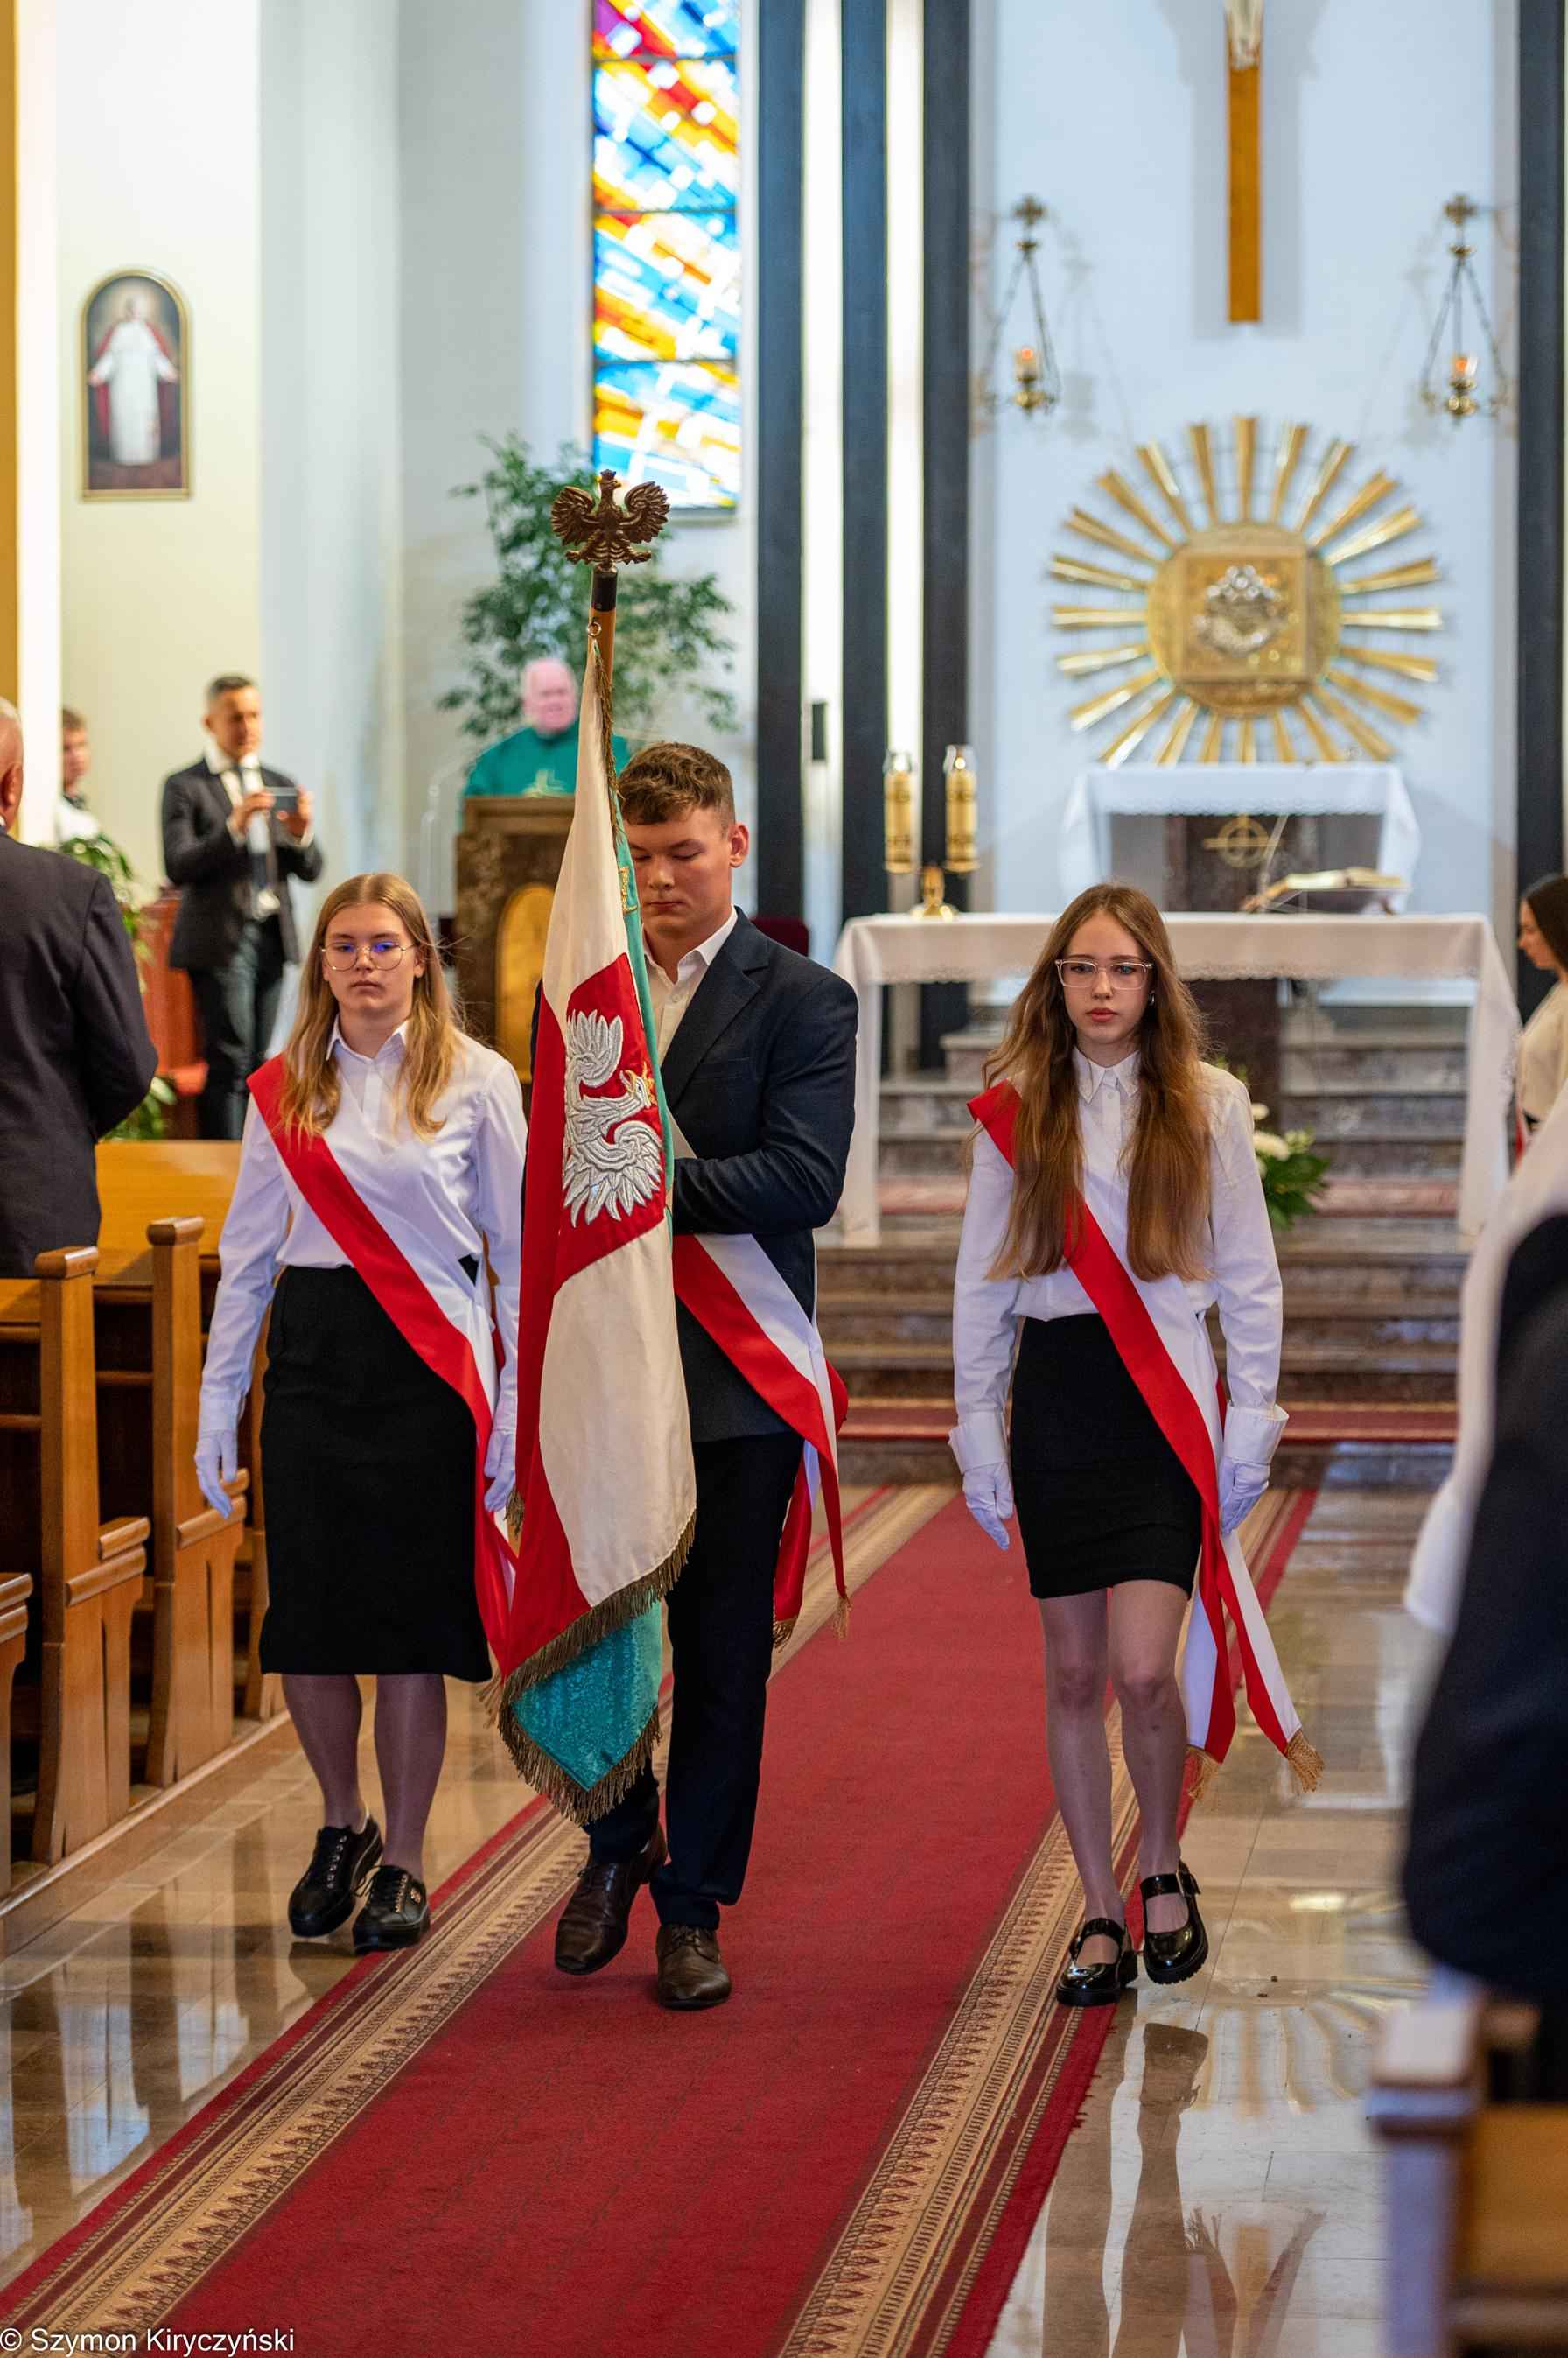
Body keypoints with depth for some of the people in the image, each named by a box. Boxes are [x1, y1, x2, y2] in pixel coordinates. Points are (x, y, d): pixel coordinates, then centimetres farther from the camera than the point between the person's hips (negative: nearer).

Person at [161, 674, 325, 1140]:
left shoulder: (281, 786, 16)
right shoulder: (185, 787, 0)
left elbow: (310, 870, 12)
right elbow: (178, 867, -11)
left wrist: (301, 835, -10)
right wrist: (233, 826, -22)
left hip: (272, 937, 5)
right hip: (221, 939, -5)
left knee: (255, 1061, 5)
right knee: (230, 1060, -11)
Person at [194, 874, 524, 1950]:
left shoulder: (477, 1082, 0)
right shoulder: (283, 1090, 8)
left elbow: (521, 1251, 1)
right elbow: (248, 1252, 12)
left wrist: (517, 1407, -3)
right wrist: (219, 1401, 9)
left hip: (428, 1366, -3)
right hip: (312, 1359, 3)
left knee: (409, 1619, 1)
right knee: (306, 1617, 3)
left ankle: (403, 1863, 14)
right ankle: (342, 1827, 26)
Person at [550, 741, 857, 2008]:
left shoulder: (803, 999, -3)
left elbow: (806, 1179, -15)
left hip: (732, 1376, -4)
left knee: (722, 1653, 3)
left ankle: (693, 1905, 13)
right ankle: (616, 1845, 31)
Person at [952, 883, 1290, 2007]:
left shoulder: (1208, 1105, 3)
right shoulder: (1015, 1111, 6)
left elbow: (1250, 1277, 6)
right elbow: (982, 1283, 8)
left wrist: (1253, 1423, 1)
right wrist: (978, 1434, 4)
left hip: (1167, 1401, -2)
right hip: (1055, 1395, 2)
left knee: (1143, 1669, -13)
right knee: (1073, 1673, 4)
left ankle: (1164, 1870, 13)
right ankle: (1102, 1915, 14)